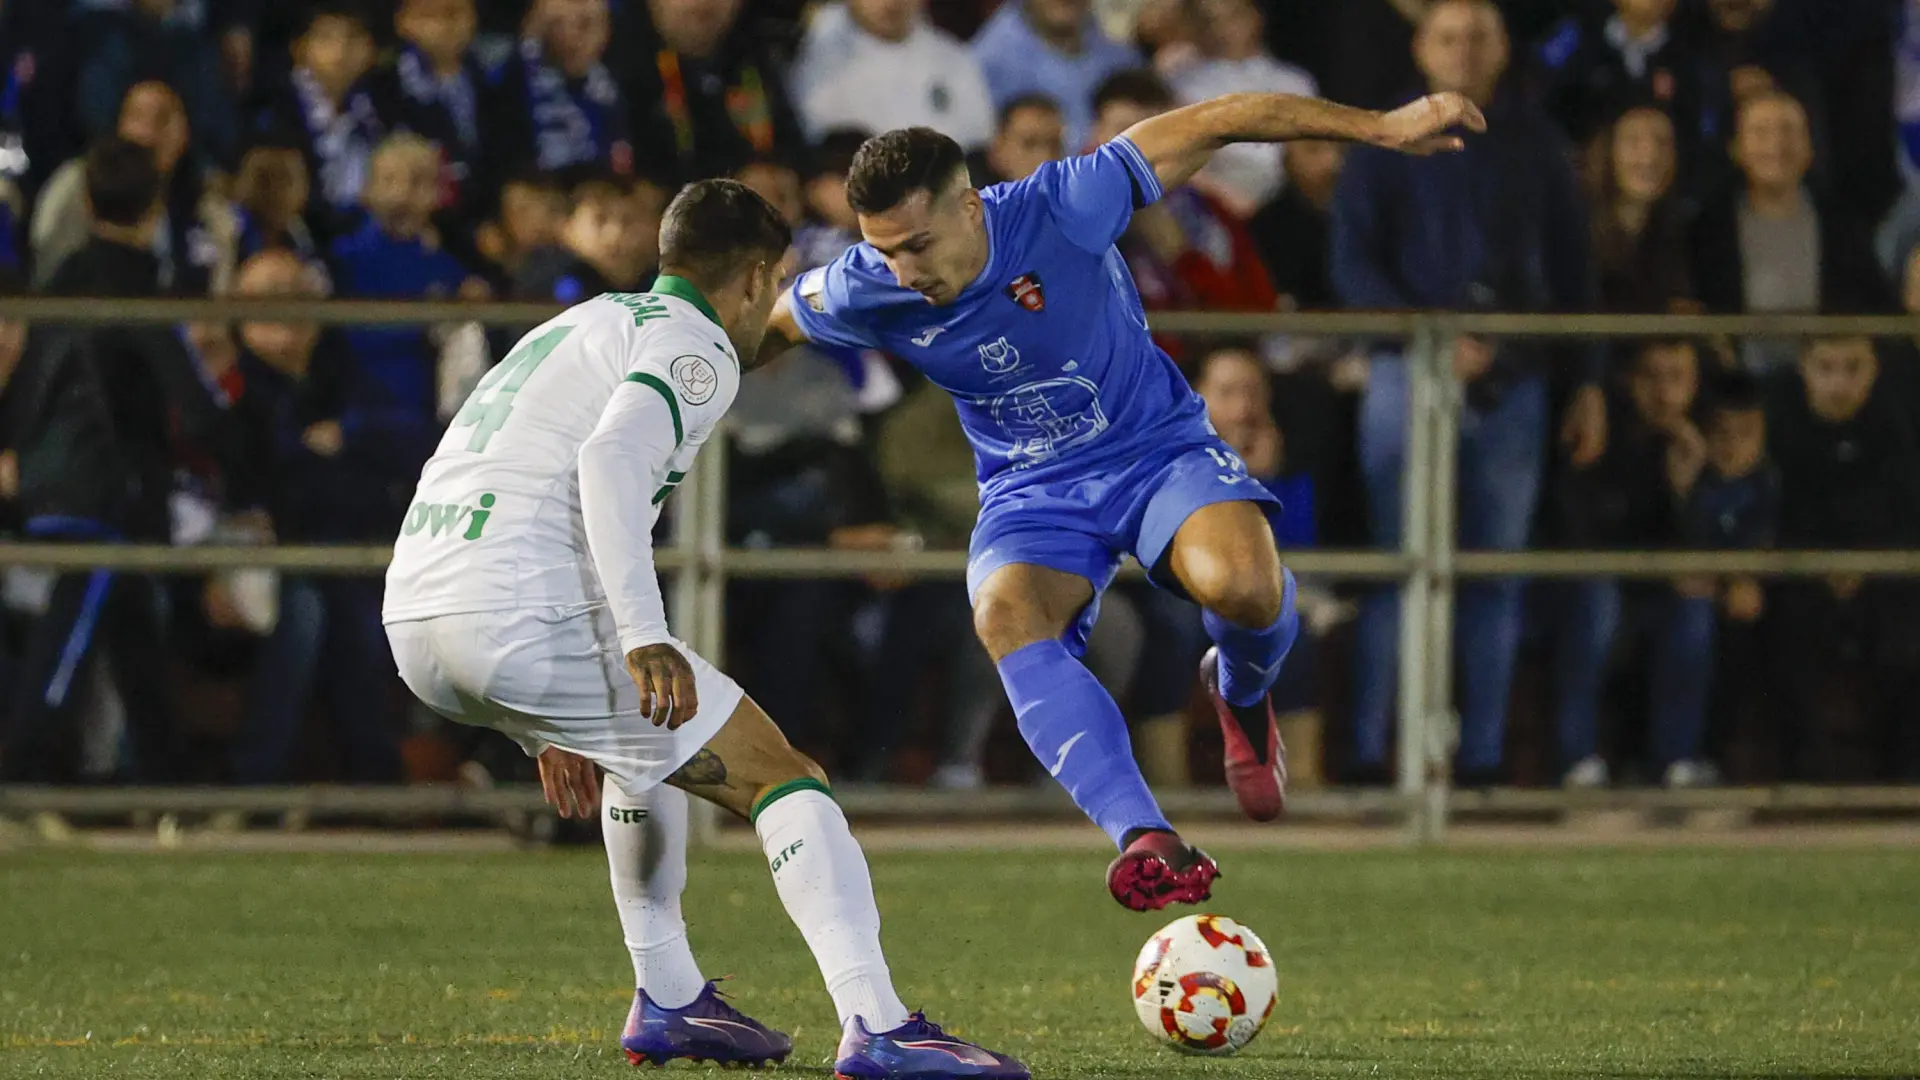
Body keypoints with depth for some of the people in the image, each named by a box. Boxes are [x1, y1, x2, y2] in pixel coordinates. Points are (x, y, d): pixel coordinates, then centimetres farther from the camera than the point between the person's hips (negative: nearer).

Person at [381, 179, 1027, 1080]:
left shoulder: (585, 324, 30)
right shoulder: (696, 344, 2)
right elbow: (612, 456, -19)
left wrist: (549, 725, 40)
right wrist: (646, 640, -27)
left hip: (413, 620, 9)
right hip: (522, 621, -9)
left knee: (647, 741, 34)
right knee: (782, 778, -3)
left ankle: (668, 1003, 31)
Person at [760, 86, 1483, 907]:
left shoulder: (1058, 211, -25)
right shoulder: (863, 294, -17)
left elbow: (1211, 125, -19)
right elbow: (768, 326, 7)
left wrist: (1379, 127, -18)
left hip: (1157, 448, -2)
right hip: (1032, 494, 2)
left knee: (1241, 584, -32)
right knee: (1006, 618, -33)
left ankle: (1243, 695, 8)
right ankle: (1148, 842, -44)